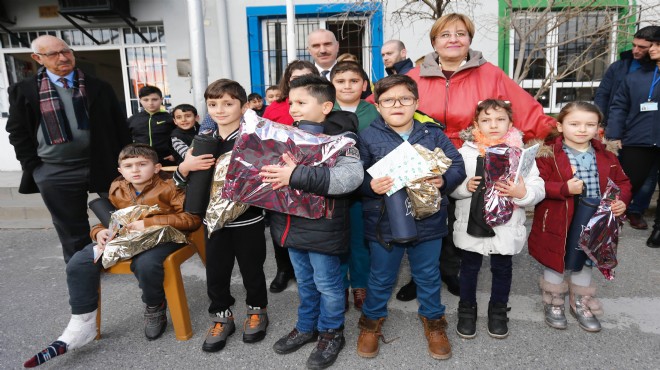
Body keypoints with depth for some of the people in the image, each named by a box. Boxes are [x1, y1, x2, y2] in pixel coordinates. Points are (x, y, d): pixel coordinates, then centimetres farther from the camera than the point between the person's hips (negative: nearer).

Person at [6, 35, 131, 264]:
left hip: (102, 166, 1)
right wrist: (33, 166, -4)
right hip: (55, 173, 0)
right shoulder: (23, 91, 4)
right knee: (72, 229, 11)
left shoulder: (99, 87, 5)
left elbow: (119, 125, 5)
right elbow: (17, 131, 5)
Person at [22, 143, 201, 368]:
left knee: (145, 263, -39)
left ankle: (155, 309, -5)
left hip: (161, 237, -6)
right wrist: (100, 231, -4)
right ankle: (81, 326, -2)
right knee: (78, 264, -13)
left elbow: (192, 218, -18)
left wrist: (149, 223, -24)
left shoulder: (168, 187, -9)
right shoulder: (116, 190, 10)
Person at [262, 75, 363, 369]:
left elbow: (352, 177, -33)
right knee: (304, 282, 22)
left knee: (327, 283, 11)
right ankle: (306, 327, 41)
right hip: (292, 223, 7)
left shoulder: (341, 137, -17)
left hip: (322, 227, -7)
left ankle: (331, 333, 32)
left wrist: (296, 176, -36)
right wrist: (270, 172, -6)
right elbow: (276, 168, 20)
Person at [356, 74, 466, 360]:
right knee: (381, 278, 16)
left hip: (428, 221, 2)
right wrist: (370, 186, -29)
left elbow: (457, 166, 0)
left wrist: (444, 181, -20)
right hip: (383, 223, -1)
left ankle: (433, 321, 43)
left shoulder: (433, 134, 1)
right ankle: (372, 321, 40)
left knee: (428, 276, 20)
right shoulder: (368, 136, -5)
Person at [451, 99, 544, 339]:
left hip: (506, 228, 1)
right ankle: (467, 310, 35)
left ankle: (498, 311, 40)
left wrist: (522, 193, -27)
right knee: (469, 267, 15)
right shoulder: (466, 151, -5)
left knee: (502, 269, 18)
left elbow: (538, 189, -7)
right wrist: (466, 186, -23)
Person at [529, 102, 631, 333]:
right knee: (555, 263, 13)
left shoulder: (605, 155, 3)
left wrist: (622, 200, -7)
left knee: (584, 263, 21)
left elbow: (622, 182, 11)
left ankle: (581, 305, 42)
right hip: (558, 223, -4)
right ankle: (553, 304, 35)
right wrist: (565, 189, -30)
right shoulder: (549, 153, -13)